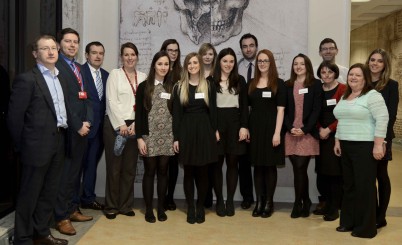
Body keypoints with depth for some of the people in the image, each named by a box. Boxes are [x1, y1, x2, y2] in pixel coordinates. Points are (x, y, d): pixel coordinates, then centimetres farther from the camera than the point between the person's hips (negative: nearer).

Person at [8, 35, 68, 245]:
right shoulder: (26, 79, -10)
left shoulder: (60, 79, 14)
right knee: (30, 194, 4)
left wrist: (62, 136, 8)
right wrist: (21, 146, -6)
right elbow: (14, 116, -12)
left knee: (49, 193, 16)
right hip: (38, 145, -7)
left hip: (57, 143, 7)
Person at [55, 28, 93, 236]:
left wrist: (87, 121, -1)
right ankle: (61, 217, 11)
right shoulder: (56, 66, -9)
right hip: (66, 129, -8)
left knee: (75, 172, 14)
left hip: (82, 128, 8)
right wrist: (78, 125, -15)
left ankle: (72, 209, 26)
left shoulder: (79, 68, 17)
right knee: (64, 173, 0)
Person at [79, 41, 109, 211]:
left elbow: (107, 100, 11)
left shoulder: (106, 75, 12)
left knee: (92, 164, 13)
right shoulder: (79, 71, -7)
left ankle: (88, 198, 25)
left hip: (100, 127, 6)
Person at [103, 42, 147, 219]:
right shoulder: (114, 74, 2)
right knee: (114, 167, 2)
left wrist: (135, 125, -7)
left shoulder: (143, 77, 10)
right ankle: (111, 206, 12)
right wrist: (121, 125, -12)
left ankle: (126, 205, 17)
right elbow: (111, 101, -6)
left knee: (130, 168, 7)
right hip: (115, 125, -3)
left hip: (134, 126, 3)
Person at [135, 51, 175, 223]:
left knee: (163, 171, 7)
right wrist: (139, 137, -9)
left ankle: (161, 208, 18)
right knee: (150, 171, 3)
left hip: (167, 137, 2)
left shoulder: (172, 87, 8)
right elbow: (139, 114, -3)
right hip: (149, 136, -2)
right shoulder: (144, 87, 1)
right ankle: (148, 209, 13)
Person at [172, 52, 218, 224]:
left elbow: (212, 110, 5)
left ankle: (200, 207, 19)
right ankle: (190, 208, 16)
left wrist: (214, 132, -2)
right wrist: (176, 137, -4)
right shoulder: (179, 87, 4)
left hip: (204, 130, 0)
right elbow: (176, 113, 2)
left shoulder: (209, 85, 5)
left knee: (202, 172, 5)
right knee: (188, 172, 5)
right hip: (186, 131, 0)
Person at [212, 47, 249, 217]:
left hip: (235, 123, 2)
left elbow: (244, 105, 6)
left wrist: (244, 126, -3)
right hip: (216, 123, -2)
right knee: (217, 163, 4)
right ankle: (219, 200, 14)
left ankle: (230, 201, 14)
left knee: (232, 163, 5)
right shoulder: (211, 80, 1)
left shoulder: (240, 80, 9)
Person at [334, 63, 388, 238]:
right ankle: (348, 222, 23)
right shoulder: (345, 97, 15)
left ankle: (366, 227, 9)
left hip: (364, 147, -8)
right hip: (346, 147, 8)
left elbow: (382, 119, -17)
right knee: (349, 185, 13)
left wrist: (378, 145, -21)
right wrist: (337, 141, 15)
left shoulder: (372, 96, -10)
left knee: (364, 187, -1)